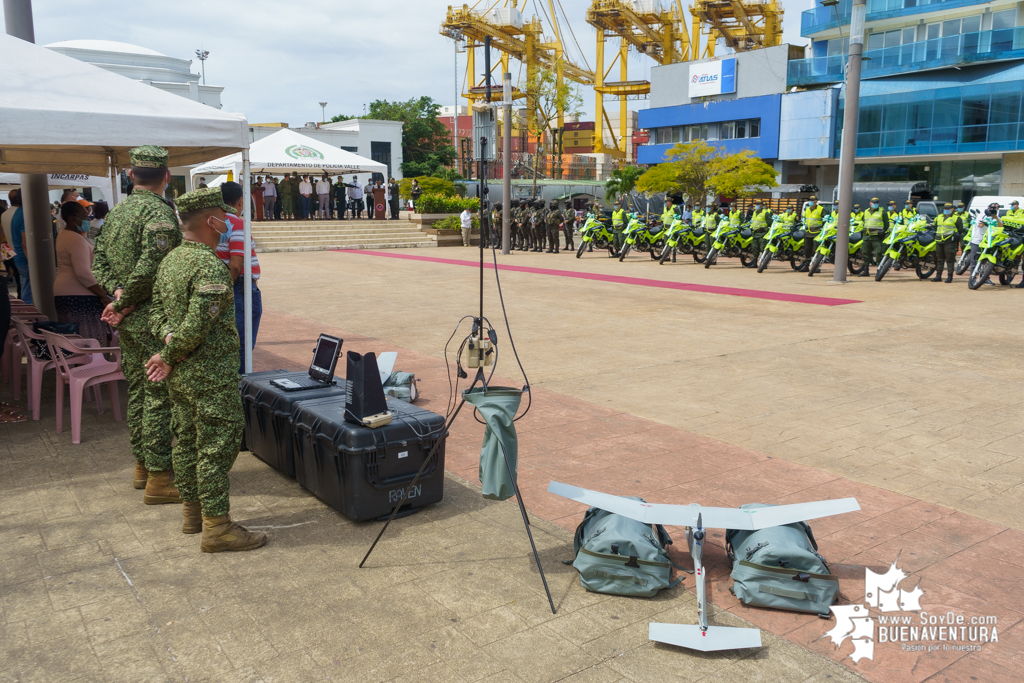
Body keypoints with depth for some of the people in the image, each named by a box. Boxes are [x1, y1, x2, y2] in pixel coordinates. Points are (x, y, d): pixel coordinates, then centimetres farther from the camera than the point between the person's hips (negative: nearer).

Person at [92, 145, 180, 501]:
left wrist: (118, 293, -2)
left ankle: (143, 466, 27)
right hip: (154, 319, -9)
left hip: (129, 321, 9)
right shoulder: (159, 212, -15)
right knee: (160, 395, -4)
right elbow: (150, 268, -24)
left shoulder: (117, 212, 13)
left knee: (138, 391, 16)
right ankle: (159, 478, 1)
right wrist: (122, 303, -12)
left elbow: (99, 261, 12)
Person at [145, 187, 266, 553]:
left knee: (187, 440, 17)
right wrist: (169, 357, -9)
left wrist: (168, 337, -2)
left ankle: (192, 512, 30)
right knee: (217, 446, -2)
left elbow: (157, 308, 12)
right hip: (210, 377, -10)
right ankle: (217, 526, 4)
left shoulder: (171, 259, 9)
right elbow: (197, 326, -23)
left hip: (180, 376, 10)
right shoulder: (211, 267, -21)